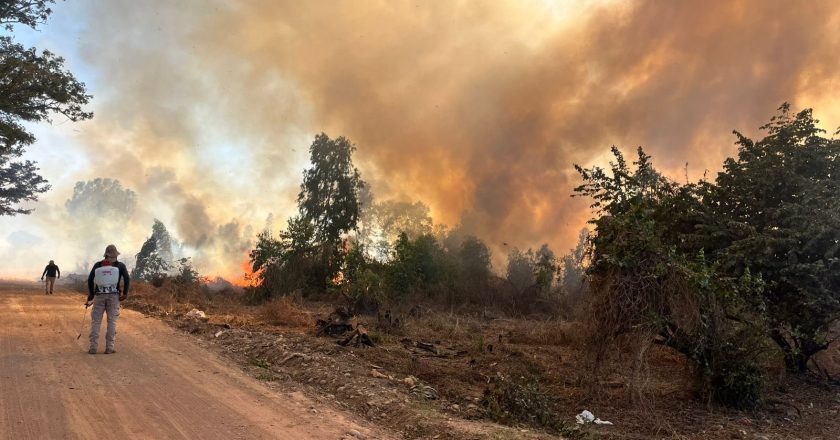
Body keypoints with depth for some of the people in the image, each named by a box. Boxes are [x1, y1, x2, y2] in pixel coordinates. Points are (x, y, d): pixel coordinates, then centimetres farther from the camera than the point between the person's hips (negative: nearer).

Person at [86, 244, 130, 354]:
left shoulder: (97, 265, 10)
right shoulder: (120, 265, 5)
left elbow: (90, 279, 5)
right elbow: (126, 278, -6)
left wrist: (91, 294, 14)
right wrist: (125, 293, -2)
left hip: (99, 296, 2)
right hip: (113, 296, -1)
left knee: (95, 321, 6)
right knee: (112, 321, 2)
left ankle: (93, 347, 3)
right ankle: (109, 348, 0)